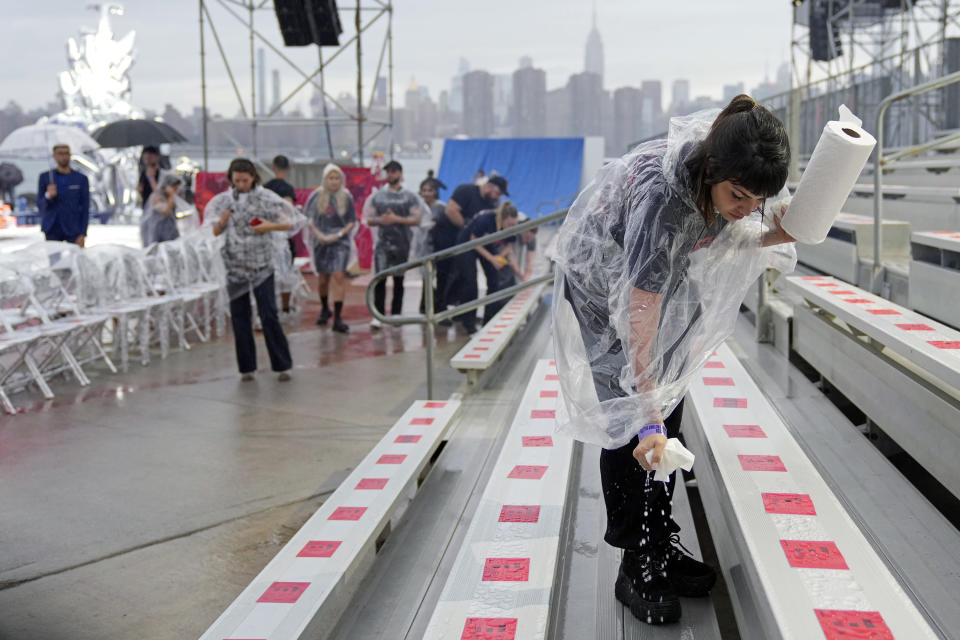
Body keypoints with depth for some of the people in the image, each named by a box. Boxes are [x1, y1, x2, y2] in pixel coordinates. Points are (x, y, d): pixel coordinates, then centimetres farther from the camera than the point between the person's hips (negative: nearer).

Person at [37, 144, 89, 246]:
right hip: (52, 229, 1)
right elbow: (40, 205, 4)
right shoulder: (44, 177, 6)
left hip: (73, 230, -1)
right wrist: (48, 196, -18)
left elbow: (85, 209, 2)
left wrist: (83, 235, -7)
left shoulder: (81, 179, 3)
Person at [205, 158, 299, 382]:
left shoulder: (266, 198, -2)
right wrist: (222, 222, -12)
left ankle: (282, 365, 2)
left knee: (269, 315, -7)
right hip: (235, 264, 3)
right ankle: (246, 367, 15)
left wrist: (270, 226, -15)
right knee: (239, 317, 5)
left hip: (261, 264, -3)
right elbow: (215, 232, 10)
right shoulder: (223, 200, 6)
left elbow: (292, 222, 1)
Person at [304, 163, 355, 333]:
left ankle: (338, 318, -14)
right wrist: (319, 234, -10)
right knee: (322, 278, 10)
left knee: (339, 276, -14)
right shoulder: (316, 196, 2)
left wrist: (339, 234, -11)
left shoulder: (346, 197, 2)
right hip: (321, 242, 2)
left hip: (341, 241, -1)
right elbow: (308, 218, 4)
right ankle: (325, 309, 35)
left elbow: (352, 222, 4)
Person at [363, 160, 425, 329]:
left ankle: (395, 314, 17)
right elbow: (369, 220, 10)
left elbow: (417, 219, -4)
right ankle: (378, 316, -12)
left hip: (402, 243, 0)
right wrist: (380, 220, -12)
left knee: (399, 280, 8)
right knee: (380, 280, -10)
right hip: (383, 242, 0)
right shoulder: (377, 196, 9)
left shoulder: (410, 197, 4)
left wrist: (396, 219, -16)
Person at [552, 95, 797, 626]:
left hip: (666, 273, 7)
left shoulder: (731, 177, -23)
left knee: (669, 410, 6)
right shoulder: (661, 196, -42)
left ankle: (663, 548, 16)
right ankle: (636, 569, 1)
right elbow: (639, 321, -40)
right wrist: (648, 418, -40)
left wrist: (773, 235, -25)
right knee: (627, 420, -9)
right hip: (601, 280, -6)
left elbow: (727, 235, -1)